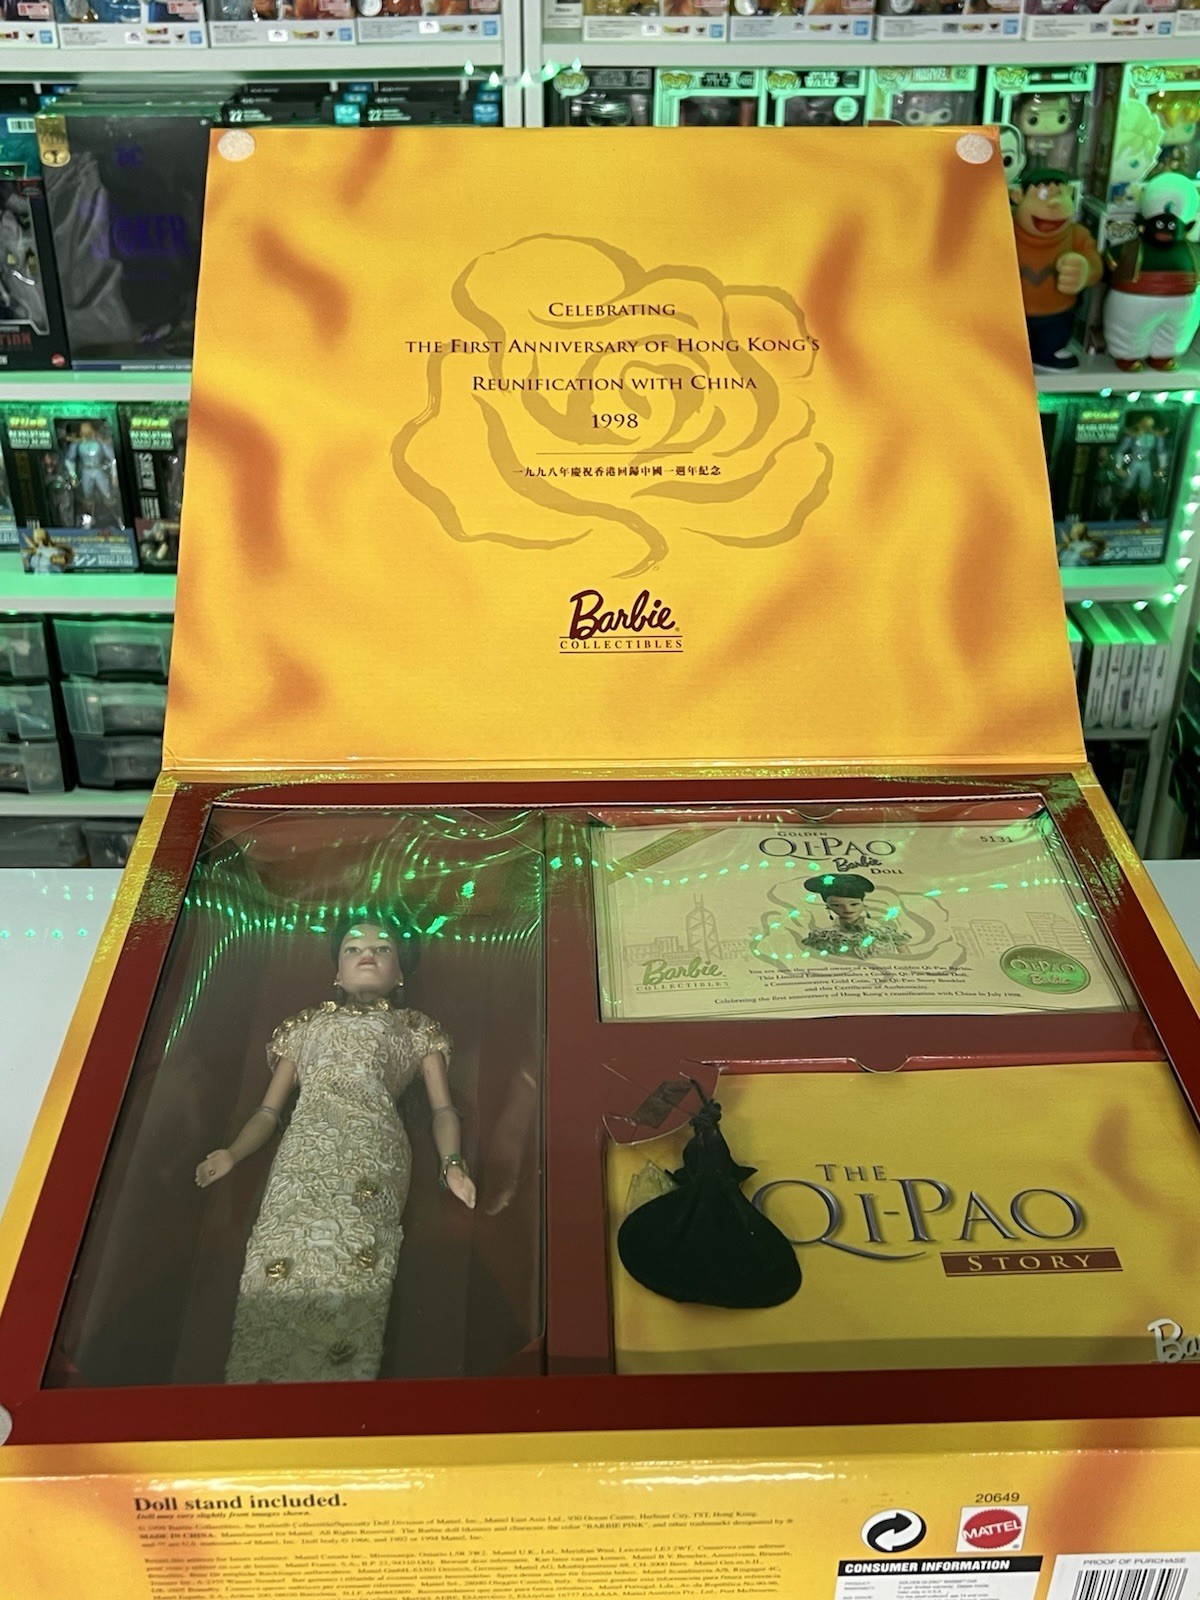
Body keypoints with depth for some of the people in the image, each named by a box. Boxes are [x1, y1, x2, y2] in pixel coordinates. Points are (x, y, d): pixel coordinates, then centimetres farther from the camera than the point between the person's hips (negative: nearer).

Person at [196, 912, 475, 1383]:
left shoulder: (416, 1030, 31)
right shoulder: (307, 1027, 35)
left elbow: (442, 1108, 19)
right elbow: (269, 1110, 26)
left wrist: (452, 1164, -2)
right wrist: (232, 1154, 5)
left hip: (373, 1153, -2)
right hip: (302, 1150, 2)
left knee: (351, 1286, -25)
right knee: (281, 1262, -24)